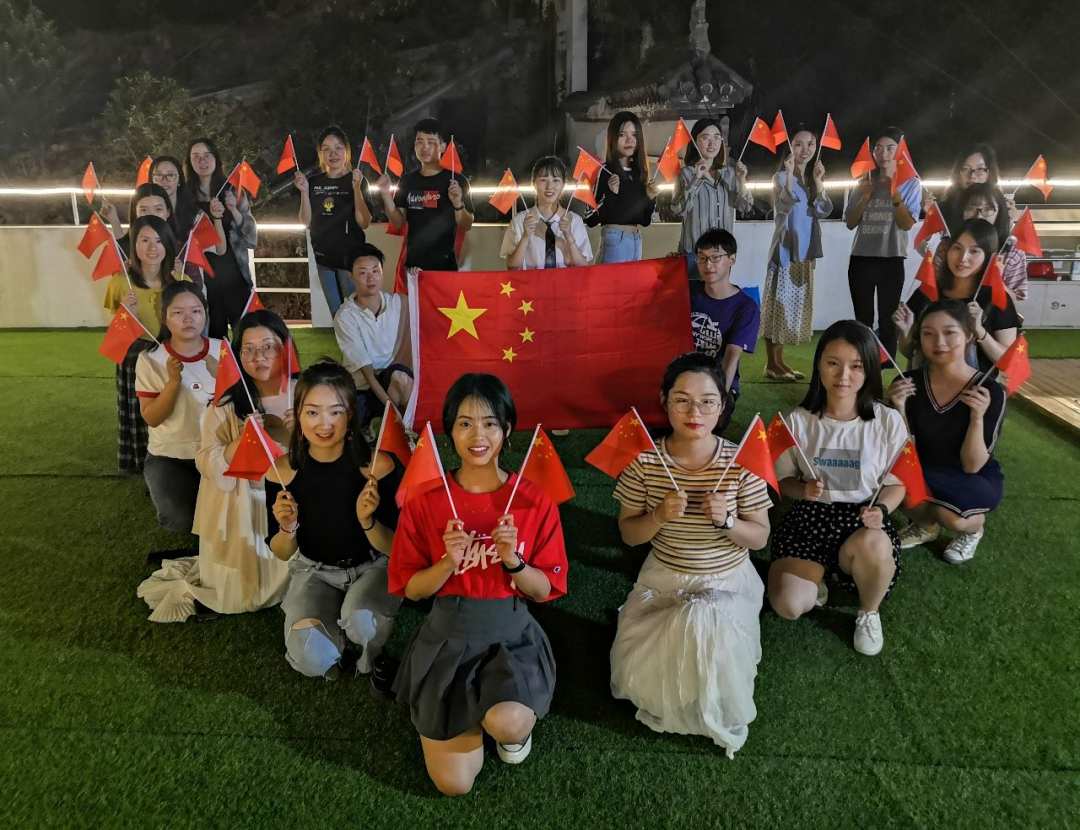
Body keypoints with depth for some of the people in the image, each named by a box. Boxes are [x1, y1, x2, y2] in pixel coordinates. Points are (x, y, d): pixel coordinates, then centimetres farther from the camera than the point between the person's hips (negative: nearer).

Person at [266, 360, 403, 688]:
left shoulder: (378, 466, -23)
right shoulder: (282, 471, -16)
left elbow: (394, 549, -13)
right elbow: (281, 553, -2)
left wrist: (368, 521, -33)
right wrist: (287, 528, -24)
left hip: (372, 566, -1)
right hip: (314, 571, 2)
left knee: (361, 619, -33)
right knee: (309, 657, -23)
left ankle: (372, 658, 4)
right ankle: (337, 636, 15)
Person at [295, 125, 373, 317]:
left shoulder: (356, 180, -6)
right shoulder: (314, 182, 3)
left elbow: (364, 223, -14)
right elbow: (307, 222, 2)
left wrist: (357, 188, -24)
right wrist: (304, 191, -11)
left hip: (350, 257, -4)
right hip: (323, 257, 4)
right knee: (336, 313, 13)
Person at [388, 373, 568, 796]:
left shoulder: (534, 499, -7)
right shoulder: (426, 498, -7)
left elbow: (547, 590, -3)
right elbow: (411, 589, -3)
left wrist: (513, 561, -22)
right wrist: (448, 562, -21)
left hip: (511, 633, 0)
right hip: (447, 635, 1)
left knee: (506, 724, -32)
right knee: (453, 783, -7)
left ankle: (520, 720, 8)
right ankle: (477, 710, 25)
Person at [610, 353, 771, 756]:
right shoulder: (646, 462, -13)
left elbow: (759, 538, -6)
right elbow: (628, 534, -4)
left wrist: (726, 521, -27)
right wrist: (660, 516, -24)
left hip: (728, 582, -1)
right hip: (664, 580, 1)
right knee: (635, 673, -10)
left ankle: (716, 715, 5)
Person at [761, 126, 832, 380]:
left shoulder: (812, 178, 13)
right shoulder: (781, 177, -6)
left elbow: (824, 211, 1)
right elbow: (783, 207, -23)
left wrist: (818, 182, -9)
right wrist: (790, 174, -29)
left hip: (805, 250, 7)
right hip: (785, 249, -7)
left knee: (795, 304, 8)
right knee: (779, 303, -7)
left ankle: (779, 360, 14)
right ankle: (771, 364, -3)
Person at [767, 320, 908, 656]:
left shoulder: (888, 421, -5)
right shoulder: (798, 421, -4)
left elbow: (896, 484, 3)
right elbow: (785, 482, 6)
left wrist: (880, 509, -19)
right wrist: (803, 490, -18)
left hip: (864, 518, 0)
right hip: (810, 516, 0)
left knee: (872, 546, -39)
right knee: (788, 606, -22)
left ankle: (869, 612, -3)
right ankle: (816, 575, 17)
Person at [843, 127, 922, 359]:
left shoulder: (911, 184, 3)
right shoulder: (865, 183, 11)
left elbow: (906, 224, -9)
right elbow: (850, 223, 8)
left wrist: (895, 194, -19)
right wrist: (864, 198, -5)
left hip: (891, 260, -3)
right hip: (861, 259, 3)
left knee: (887, 320, -2)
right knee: (863, 320, 5)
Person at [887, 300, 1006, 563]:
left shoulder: (990, 392, -21)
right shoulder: (909, 382, -13)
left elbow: (971, 467, -19)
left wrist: (977, 417, -34)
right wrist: (899, 409, -27)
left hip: (977, 480, -3)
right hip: (923, 475, 3)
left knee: (950, 515, -33)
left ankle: (974, 527, 7)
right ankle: (926, 524, 6)